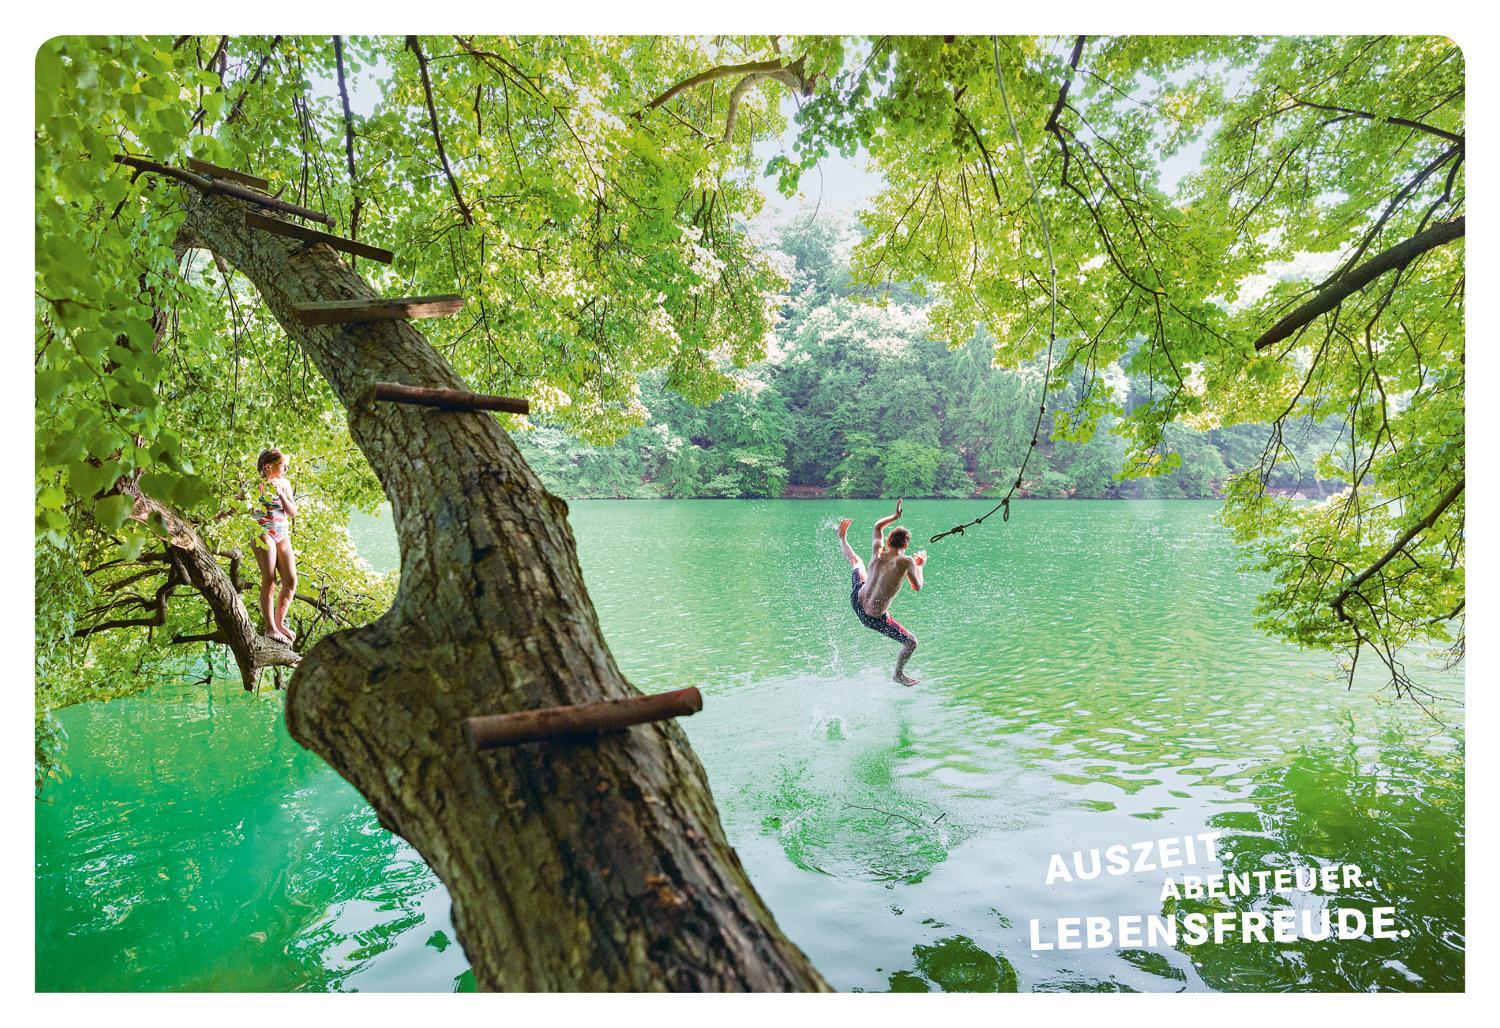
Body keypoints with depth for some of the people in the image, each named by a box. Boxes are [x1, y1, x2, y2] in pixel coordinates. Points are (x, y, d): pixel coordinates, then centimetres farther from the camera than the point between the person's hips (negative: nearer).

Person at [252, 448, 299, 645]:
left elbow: (293, 512, 8)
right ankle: (270, 628, -7)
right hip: (263, 533, -6)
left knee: (291, 581, 1)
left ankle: (279, 623, 15)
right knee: (269, 581, -12)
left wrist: (281, 494, -3)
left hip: (283, 536, 6)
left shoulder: (285, 483, 14)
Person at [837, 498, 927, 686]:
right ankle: (899, 674, 35)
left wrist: (895, 516, 22)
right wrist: (920, 566, 10)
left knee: (856, 561, 31)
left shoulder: (878, 552, -7)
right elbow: (917, 588, -4)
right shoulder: (906, 562, -22)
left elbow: (877, 526, 14)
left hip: (856, 600, 6)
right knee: (911, 642, 14)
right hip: (874, 618, -6)